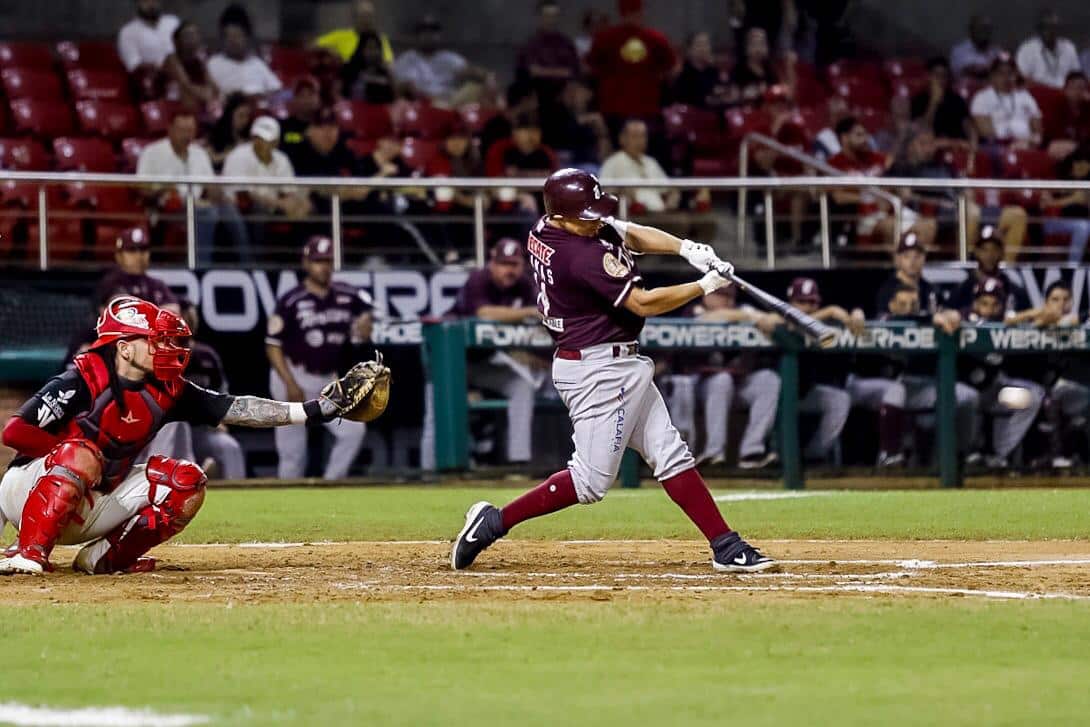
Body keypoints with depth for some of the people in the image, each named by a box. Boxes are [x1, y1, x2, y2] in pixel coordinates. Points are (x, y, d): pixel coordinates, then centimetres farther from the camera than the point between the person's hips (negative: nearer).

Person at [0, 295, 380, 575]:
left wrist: (308, 411, -14)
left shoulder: (166, 392, -2)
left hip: (92, 507, 7)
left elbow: (235, 409, -6)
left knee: (185, 481, -6)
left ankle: (106, 555, -4)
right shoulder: (81, 382, -21)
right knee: (81, 455, -38)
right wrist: (73, 448, -27)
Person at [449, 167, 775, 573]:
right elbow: (643, 303, -23)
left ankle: (725, 546, 10)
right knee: (591, 480, -5)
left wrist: (686, 248, -5)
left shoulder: (543, 231, 3)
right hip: (599, 369, -11)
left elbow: (632, 234, 10)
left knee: (671, 456, 9)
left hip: (617, 366, 11)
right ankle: (495, 522, 2)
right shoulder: (586, 254, -25)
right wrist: (704, 286, -13)